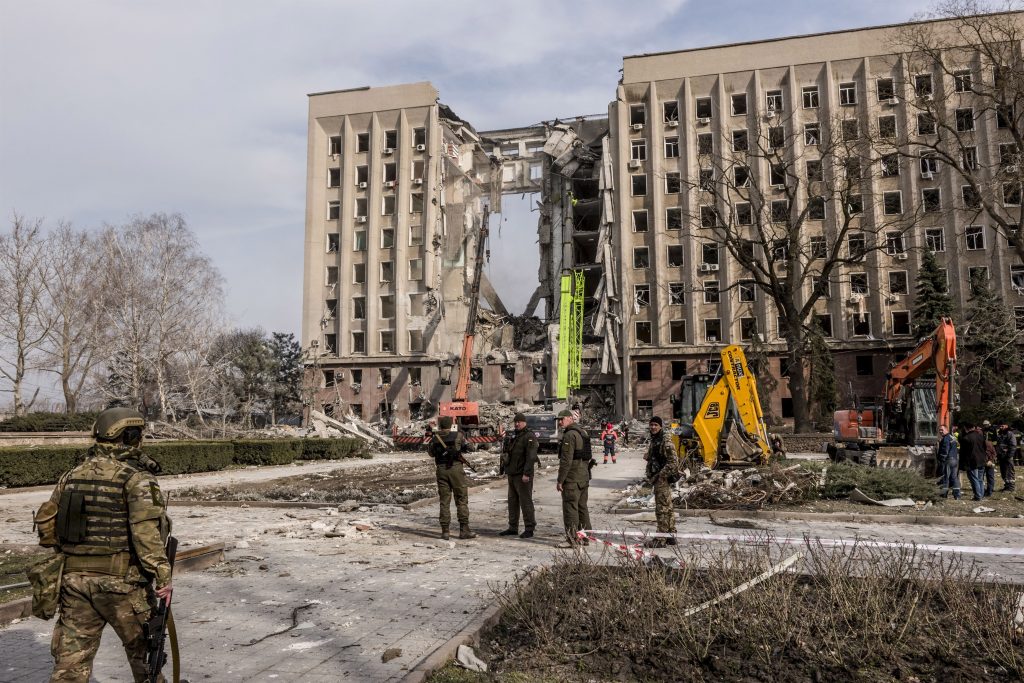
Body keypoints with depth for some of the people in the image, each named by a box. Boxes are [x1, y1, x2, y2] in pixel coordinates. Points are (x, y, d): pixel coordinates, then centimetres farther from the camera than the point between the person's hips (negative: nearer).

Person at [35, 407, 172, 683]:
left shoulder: (72, 475, 8)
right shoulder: (136, 478, -12)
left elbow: (46, 520, 14)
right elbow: (147, 530, -22)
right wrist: (162, 574, -20)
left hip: (75, 578, 5)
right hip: (121, 582, -5)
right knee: (143, 649, 16)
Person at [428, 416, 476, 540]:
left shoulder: (435, 438, 2)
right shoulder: (458, 435, -5)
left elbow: (431, 453, 15)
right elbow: (466, 447, 7)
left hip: (441, 470, 3)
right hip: (456, 469, -3)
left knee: (444, 501, 8)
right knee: (462, 499, 4)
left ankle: (445, 531, 7)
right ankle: (464, 529, 1)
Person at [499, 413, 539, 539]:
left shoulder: (529, 436, -12)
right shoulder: (514, 435, 17)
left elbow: (531, 457, -20)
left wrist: (526, 473, -25)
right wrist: (508, 469, 20)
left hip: (523, 475, -9)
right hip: (512, 474, 9)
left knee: (525, 501, -5)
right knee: (513, 501, 13)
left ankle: (529, 529, 1)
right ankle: (513, 528, 21)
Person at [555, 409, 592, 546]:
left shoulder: (569, 435, -15)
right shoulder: (583, 433, 16)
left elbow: (566, 460, -20)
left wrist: (560, 480, -17)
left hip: (572, 479, -10)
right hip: (584, 477, 10)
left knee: (570, 509, -5)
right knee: (582, 508, 15)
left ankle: (574, 539, -5)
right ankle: (585, 538, 20)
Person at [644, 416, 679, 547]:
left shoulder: (666, 443, -15)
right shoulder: (653, 442, 15)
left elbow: (673, 462, -21)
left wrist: (660, 475, -19)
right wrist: (650, 476, 16)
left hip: (663, 480, -10)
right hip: (658, 481, 10)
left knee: (662, 509, -6)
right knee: (667, 508, 15)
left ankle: (661, 539, -2)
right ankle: (671, 536, 23)